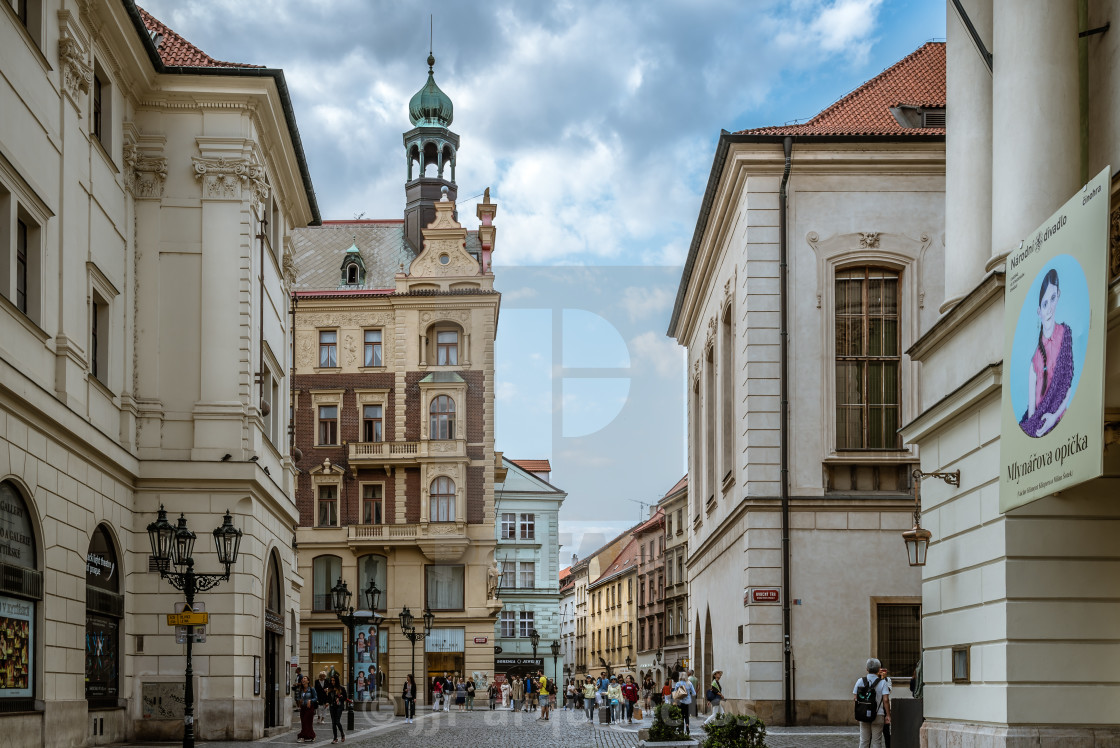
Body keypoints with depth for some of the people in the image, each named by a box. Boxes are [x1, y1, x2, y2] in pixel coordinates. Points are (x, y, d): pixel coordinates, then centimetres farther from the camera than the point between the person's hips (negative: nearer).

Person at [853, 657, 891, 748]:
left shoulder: (860, 681, 1)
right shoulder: (882, 682, -6)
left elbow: (855, 698, 2)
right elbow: (886, 700, -12)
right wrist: (888, 715, -6)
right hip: (878, 715, -2)